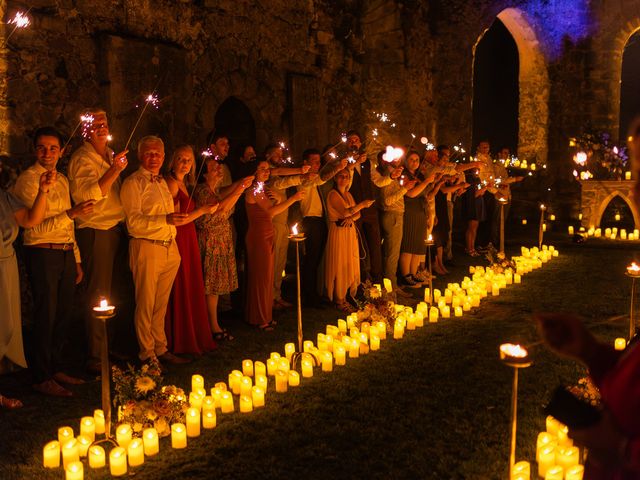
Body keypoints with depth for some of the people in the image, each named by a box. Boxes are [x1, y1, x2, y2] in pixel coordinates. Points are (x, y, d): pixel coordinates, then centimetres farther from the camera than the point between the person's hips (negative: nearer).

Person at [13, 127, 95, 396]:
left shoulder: (62, 180, 15)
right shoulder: (27, 180, -8)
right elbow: (36, 227, -17)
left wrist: (77, 260, 18)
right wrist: (72, 213, -26)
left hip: (66, 253, 7)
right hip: (43, 254, -7)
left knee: (63, 315, 12)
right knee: (45, 317, -2)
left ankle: (55, 369, 26)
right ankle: (42, 378, 10)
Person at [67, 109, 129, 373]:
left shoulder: (110, 154, 17)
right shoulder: (82, 158, -9)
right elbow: (89, 195, -24)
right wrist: (114, 170, -30)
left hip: (117, 229, 8)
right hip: (95, 231, -8)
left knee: (115, 292, 13)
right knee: (98, 294, -5)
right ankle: (95, 357, 2)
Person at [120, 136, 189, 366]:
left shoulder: (162, 182, 18)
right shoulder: (133, 183, -7)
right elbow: (134, 222, -17)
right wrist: (166, 219, -26)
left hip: (170, 248, 7)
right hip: (146, 248, -7)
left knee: (161, 304, 14)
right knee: (145, 305, 0)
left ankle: (161, 349, 23)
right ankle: (147, 355, 10)